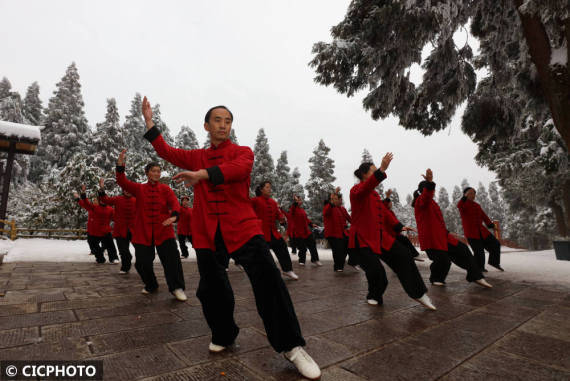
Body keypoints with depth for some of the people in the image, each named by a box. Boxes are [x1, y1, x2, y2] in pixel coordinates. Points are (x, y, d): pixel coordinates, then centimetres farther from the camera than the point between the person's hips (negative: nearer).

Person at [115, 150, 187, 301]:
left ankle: (177, 288, 2)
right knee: (142, 262, 4)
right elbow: (122, 182, -4)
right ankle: (151, 286, 28)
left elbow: (174, 203, -8)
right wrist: (120, 165, -20)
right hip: (143, 231, 1)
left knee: (172, 258, -9)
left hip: (163, 230, -1)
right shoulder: (139, 189, 8)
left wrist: (174, 215, -29)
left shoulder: (165, 189, 5)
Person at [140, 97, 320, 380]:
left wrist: (202, 174, -30)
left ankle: (291, 347, 1)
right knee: (210, 289, 8)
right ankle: (224, 335, 37)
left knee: (268, 281, -15)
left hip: (241, 227, -3)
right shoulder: (196, 157, 18)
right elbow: (167, 152, 11)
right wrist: (149, 122, 3)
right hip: (207, 233, 4)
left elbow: (240, 168, -18)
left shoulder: (242, 152, 4)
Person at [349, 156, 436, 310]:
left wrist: (398, 226, 16)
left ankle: (419, 294, 9)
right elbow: (365, 188, -34)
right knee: (376, 271, -16)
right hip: (363, 239, -8)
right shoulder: (356, 190, -9)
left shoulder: (374, 194, 18)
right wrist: (382, 170, -46)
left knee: (403, 255, -2)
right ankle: (374, 297, 16)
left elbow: (384, 212, 23)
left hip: (380, 237, 8)